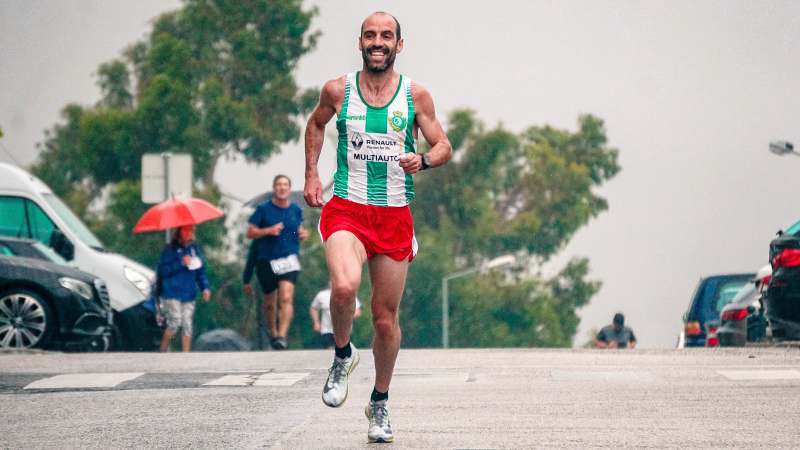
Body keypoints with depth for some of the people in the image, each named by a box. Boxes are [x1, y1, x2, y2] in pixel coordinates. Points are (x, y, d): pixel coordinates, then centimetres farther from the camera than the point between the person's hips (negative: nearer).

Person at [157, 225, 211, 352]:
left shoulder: (195, 248, 11)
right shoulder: (170, 249, -4)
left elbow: (201, 270, 16)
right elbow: (162, 270, -11)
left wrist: (205, 287, 3)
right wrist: (180, 263, -20)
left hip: (189, 294, 5)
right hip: (171, 293, -5)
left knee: (187, 325, 1)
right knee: (175, 322, -15)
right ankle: (162, 352, 0)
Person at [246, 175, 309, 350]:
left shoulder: (296, 210, 8)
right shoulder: (263, 209, -2)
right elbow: (250, 233, -2)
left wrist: (303, 234, 1)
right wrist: (268, 231, -18)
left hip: (289, 259, 0)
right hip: (267, 260, 0)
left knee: (286, 298, -20)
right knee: (270, 302, 12)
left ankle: (282, 336, -26)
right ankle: (273, 333, 36)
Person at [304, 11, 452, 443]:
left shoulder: (415, 95, 1)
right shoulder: (337, 91, 0)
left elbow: (444, 146, 6)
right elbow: (316, 124, 20)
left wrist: (424, 159, -16)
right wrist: (311, 174, 12)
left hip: (395, 217, 2)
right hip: (346, 210, -2)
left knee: (386, 318, 7)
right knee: (344, 286, -31)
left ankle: (379, 404, 28)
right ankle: (342, 354, 0)